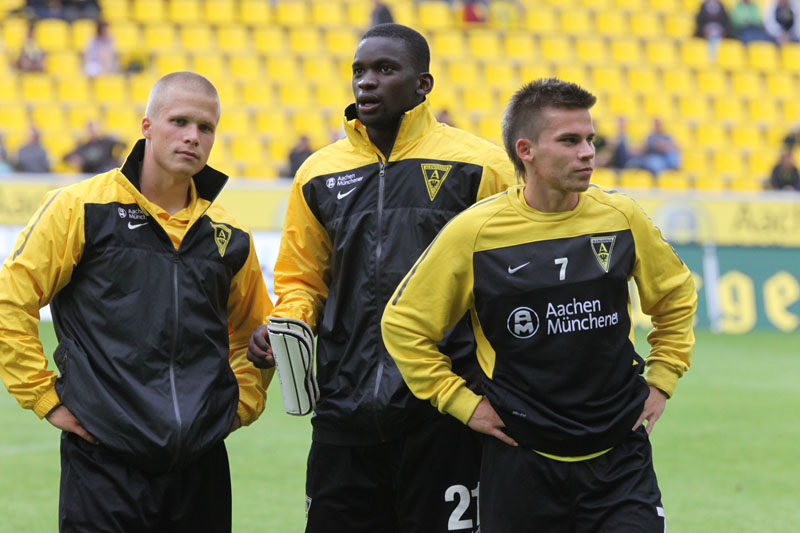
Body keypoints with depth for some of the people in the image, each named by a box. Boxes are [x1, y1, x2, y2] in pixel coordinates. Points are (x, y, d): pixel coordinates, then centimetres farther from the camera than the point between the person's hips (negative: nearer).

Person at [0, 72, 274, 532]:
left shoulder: (228, 234, 12)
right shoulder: (81, 208, -2)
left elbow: (255, 330, 28)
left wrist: (242, 402, 14)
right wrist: (46, 399, -5)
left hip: (203, 460, 4)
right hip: (105, 460, -4)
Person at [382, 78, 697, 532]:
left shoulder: (621, 217, 0)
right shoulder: (474, 231, -7)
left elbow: (676, 294, 19)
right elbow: (404, 322, 3)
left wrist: (662, 379, 12)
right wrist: (461, 401, 0)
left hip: (619, 454, 2)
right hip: (521, 457, -1)